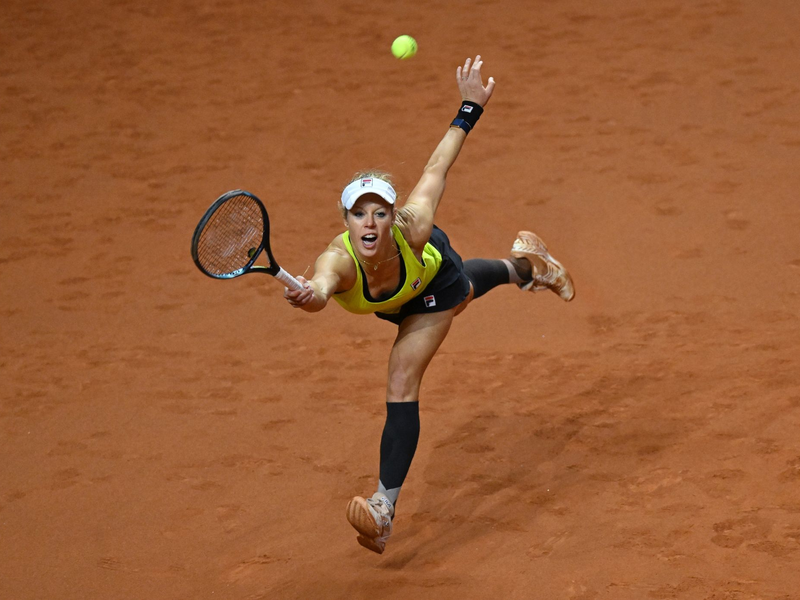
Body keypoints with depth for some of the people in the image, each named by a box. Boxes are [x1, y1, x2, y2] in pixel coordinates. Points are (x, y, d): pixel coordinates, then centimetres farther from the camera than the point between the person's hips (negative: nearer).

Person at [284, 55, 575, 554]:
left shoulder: (411, 231, -46)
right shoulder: (339, 261, -48)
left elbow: (436, 171, -30)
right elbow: (321, 288, -74)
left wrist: (471, 110, -19)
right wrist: (309, 294, -98)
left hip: (433, 276, -2)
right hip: (386, 299, 2)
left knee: (402, 387, -13)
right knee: (463, 285, 35)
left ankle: (386, 506, -3)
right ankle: (524, 265, 70)